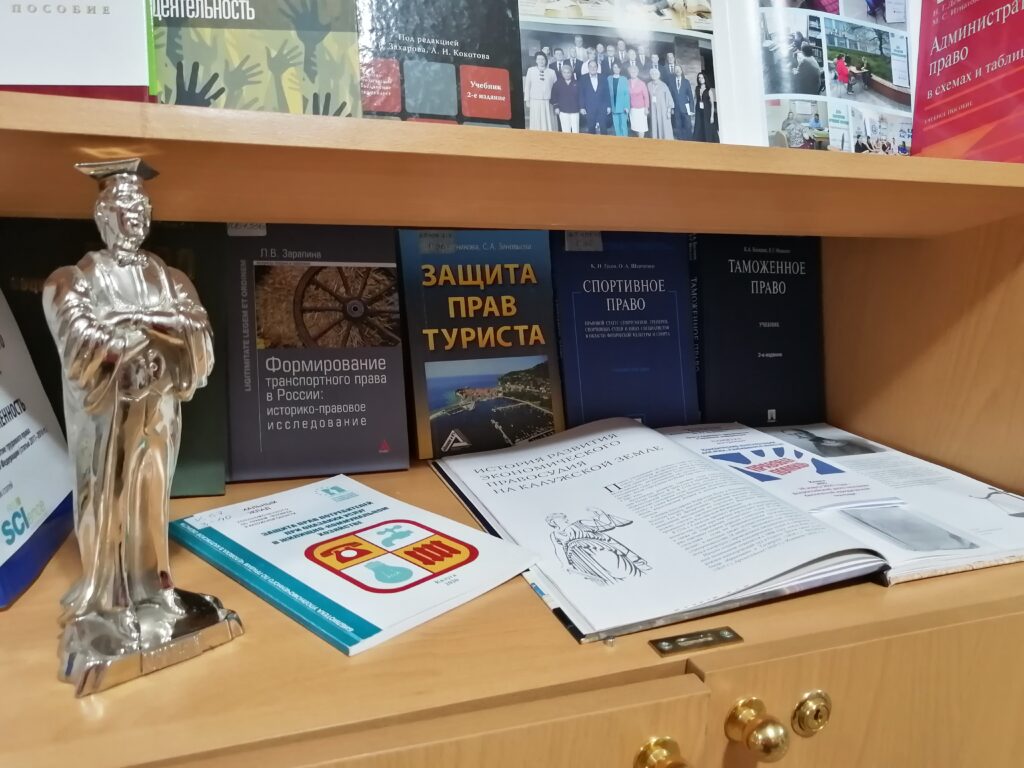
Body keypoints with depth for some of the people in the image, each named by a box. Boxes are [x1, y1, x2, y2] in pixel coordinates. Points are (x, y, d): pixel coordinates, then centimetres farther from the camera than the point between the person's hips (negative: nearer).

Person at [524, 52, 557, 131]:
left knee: (548, 123, -1)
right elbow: (527, 86, 6)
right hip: (535, 101, 0)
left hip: (547, 102, 1)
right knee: (536, 122, 1)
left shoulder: (551, 72, 3)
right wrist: (527, 100, 4)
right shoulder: (531, 70, 2)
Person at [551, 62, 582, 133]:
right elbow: (553, 96, 6)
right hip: (563, 111, 0)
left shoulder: (577, 83, 1)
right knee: (566, 131, 2)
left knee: (575, 131, -1)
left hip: (575, 111, 0)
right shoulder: (557, 84, 2)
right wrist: (556, 107, 0)